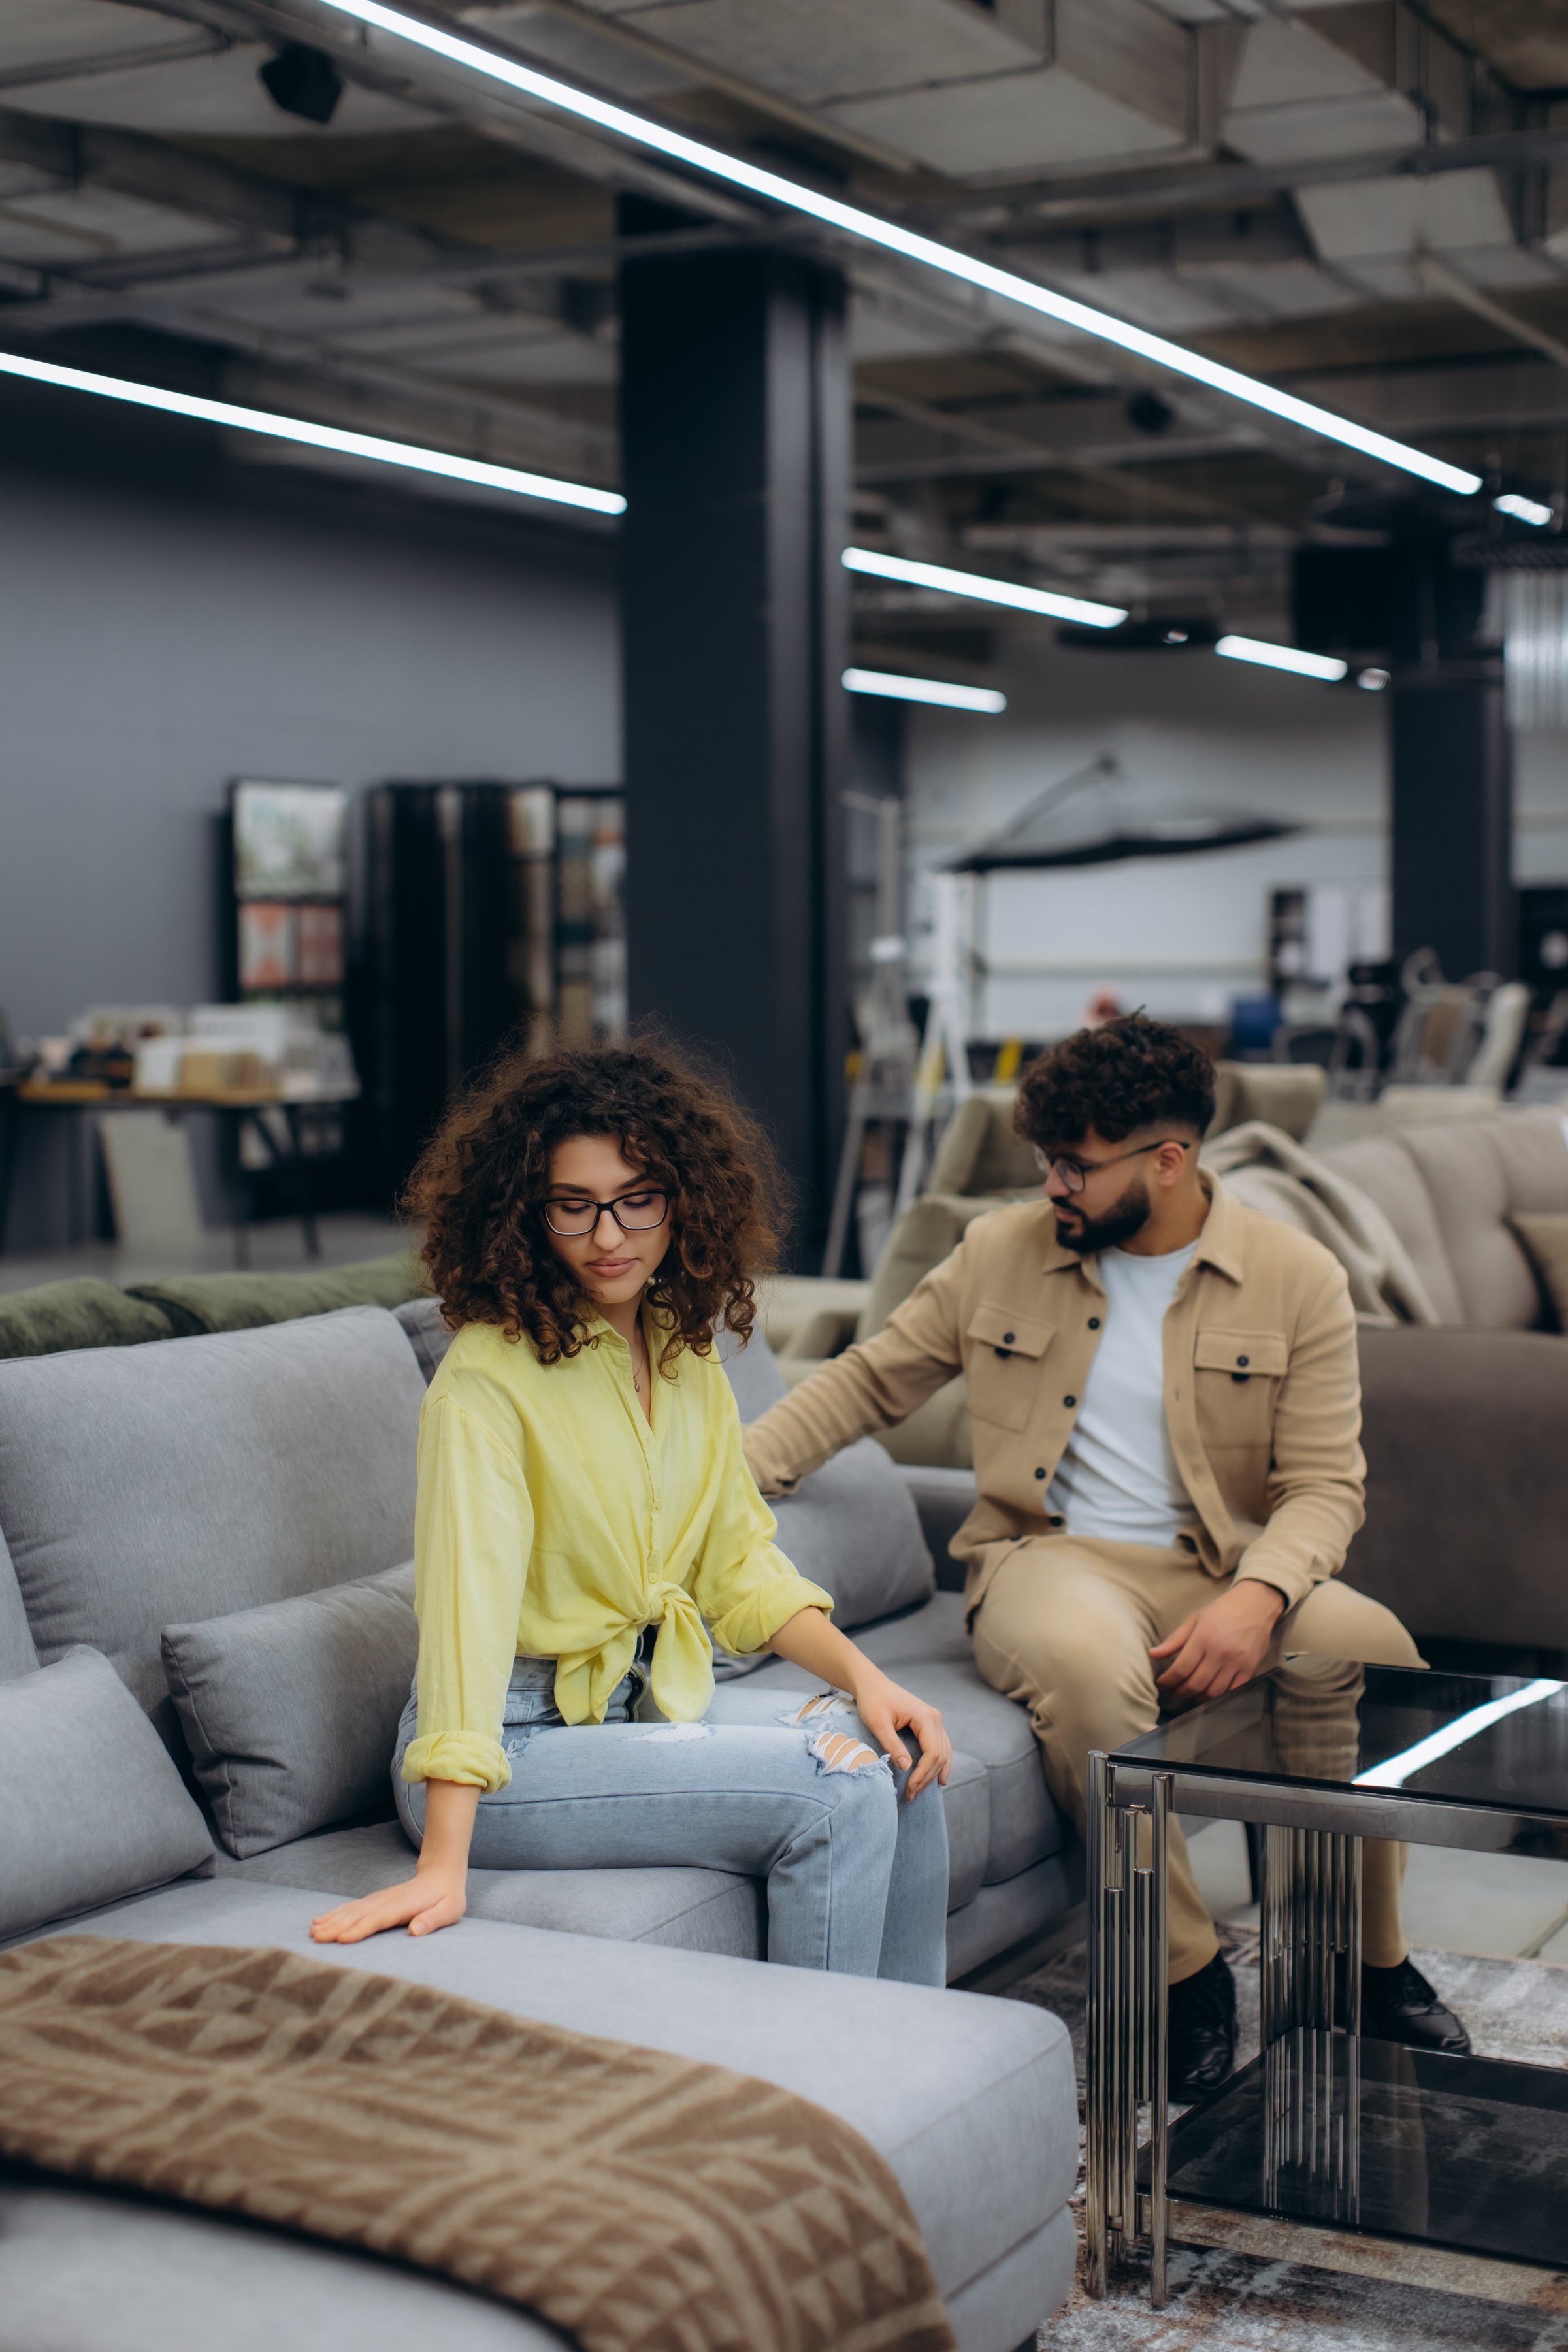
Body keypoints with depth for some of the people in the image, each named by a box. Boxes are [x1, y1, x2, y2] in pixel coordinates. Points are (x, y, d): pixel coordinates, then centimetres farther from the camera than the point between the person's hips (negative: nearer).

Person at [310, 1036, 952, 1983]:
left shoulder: (686, 1351, 5)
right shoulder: (490, 1376, -20)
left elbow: (740, 1562, 10)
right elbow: (470, 1600, -29)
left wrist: (863, 1676, -5)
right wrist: (444, 1864, -35)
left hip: (651, 1701, 7)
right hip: (521, 1739, -7)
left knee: (901, 1756, -8)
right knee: (836, 1794, -20)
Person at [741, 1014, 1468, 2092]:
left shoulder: (1297, 1278, 1)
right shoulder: (1000, 1253, 6)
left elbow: (1324, 1482, -3)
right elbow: (868, 1381, 14)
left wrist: (1255, 1596, -24)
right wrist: (733, 1470, -1)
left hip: (1220, 1568, 1)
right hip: (1050, 1557, 0)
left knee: (1370, 1646, -29)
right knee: (1088, 1661, -37)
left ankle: (1374, 1959, -7)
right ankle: (1187, 1972, -20)